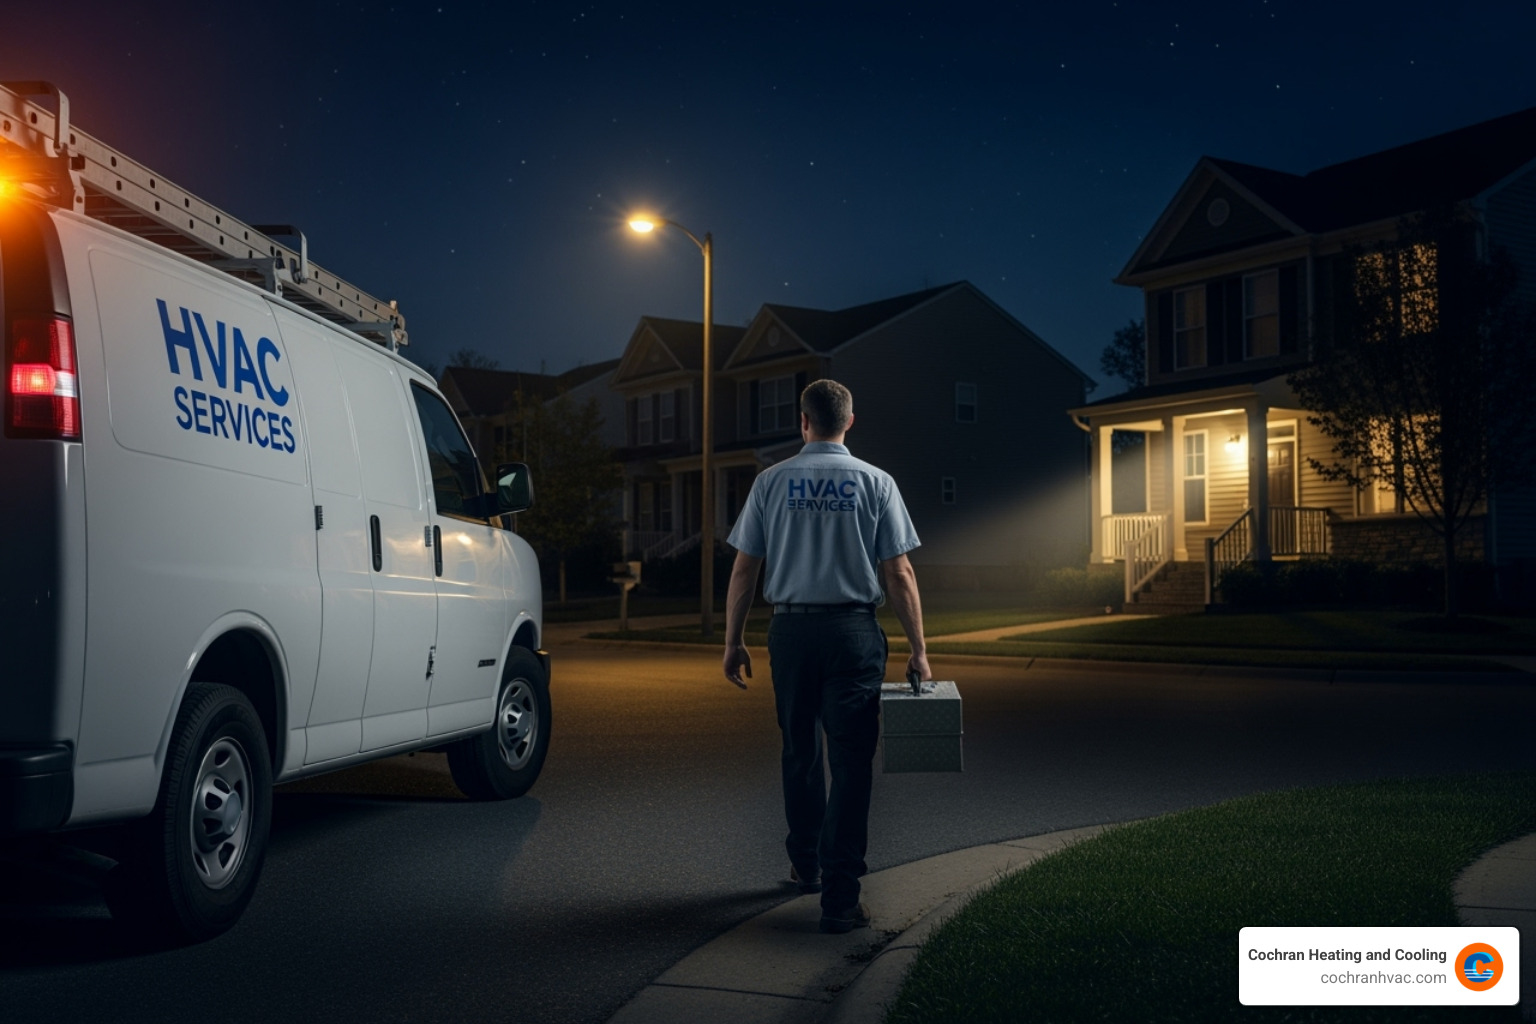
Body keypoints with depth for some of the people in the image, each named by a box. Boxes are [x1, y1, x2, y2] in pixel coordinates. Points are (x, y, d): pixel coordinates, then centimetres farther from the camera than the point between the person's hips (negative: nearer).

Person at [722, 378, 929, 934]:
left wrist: (733, 642, 10)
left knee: (799, 752, 19)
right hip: (854, 631, -2)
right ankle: (839, 897, -2)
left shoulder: (771, 481, 3)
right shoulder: (875, 483, 0)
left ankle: (806, 865, 34)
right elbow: (899, 575, -3)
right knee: (850, 762, 0)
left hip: (790, 631, 2)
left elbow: (743, 570, 3)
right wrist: (918, 650, 0)